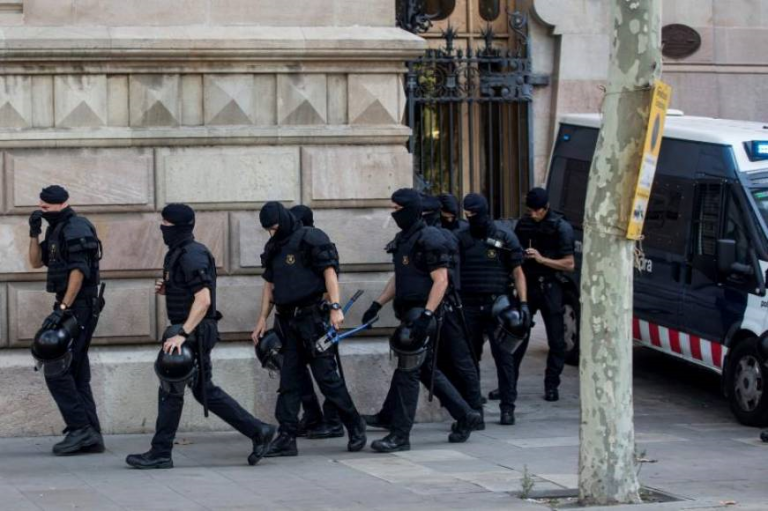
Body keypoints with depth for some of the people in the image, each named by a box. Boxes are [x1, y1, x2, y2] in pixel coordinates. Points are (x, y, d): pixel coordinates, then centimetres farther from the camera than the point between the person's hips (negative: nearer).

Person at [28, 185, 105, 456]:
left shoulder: (76, 229, -14)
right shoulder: (57, 230, 16)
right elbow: (36, 261, 19)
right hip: (71, 309, 10)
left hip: (79, 308, -10)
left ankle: (80, 429, -10)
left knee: (56, 370, -11)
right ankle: (91, 436, 10)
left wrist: (62, 309, -26)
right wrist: (34, 232, 3)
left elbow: (79, 271, -21)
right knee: (77, 374, 9)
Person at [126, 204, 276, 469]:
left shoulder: (192, 256, -17)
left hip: (194, 332, -11)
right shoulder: (179, 253, 15)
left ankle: (160, 454, 3)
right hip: (190, 330, 11)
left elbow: (203, 299, -25)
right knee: (204, 390, 13)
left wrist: (182, 334, -30)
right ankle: (258, 431, 14)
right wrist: (166, 288, 10)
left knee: (170, 388, -4)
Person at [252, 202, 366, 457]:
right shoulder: (273, 248, 15)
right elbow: (270, 285, 20)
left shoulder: (311, 239, -8)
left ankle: (355, 426, 11)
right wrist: (262, 319, 16)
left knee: (327, 376, -4)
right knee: (289, 381, 4)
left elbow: (329, 272, -13)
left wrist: (335, 307, -21)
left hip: (313, 318, -7)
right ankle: (286, 438, 4)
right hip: (288, 322, 7)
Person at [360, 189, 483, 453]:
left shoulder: (430, 240, -15)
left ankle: (400, 435, -4)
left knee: (407, 372, -8)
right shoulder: (403, 240, 14)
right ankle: (466, 416, 25)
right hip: (410, 314, 10)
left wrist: (426, 315, -26)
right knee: (427, 370, 15)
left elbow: (441, 281, -19)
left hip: (423, 315, -10)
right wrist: (378, 304, 17)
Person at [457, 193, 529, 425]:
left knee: (504, 356, -4)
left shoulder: (505, 237, 1)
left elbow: (517, 272, 2)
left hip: (497, 304, -3)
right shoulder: (461, 238, 8)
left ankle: (507, 407, -1)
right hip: (469, 306, 3)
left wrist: (523, 303, -7)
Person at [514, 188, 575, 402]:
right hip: (527, 285, 4)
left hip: (549, 287, -4)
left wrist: (541, 259, -16)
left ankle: (551, 386, 6)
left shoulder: (561, 227, -6)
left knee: (556, 340, -1)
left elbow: (569, 264, -8)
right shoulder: (523, 224, 8)